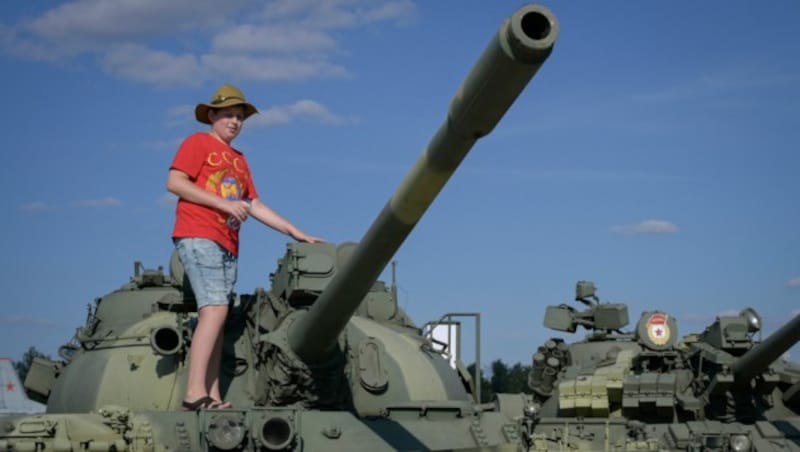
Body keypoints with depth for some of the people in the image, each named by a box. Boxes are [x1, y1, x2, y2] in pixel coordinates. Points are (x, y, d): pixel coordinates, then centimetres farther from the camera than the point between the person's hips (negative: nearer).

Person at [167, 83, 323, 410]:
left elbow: (255, 206, 26)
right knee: (215, 310, -20)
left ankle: (212, 397, -6)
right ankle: (195, 393, -25)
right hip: (198, 238, -7)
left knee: (215, 318, 0)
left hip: (227, 246, 7)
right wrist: (223, 203, -12)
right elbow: (174, 183, -6)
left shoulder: (239, 160, 27)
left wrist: (296, 233, 20)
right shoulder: (198, 142, 6)